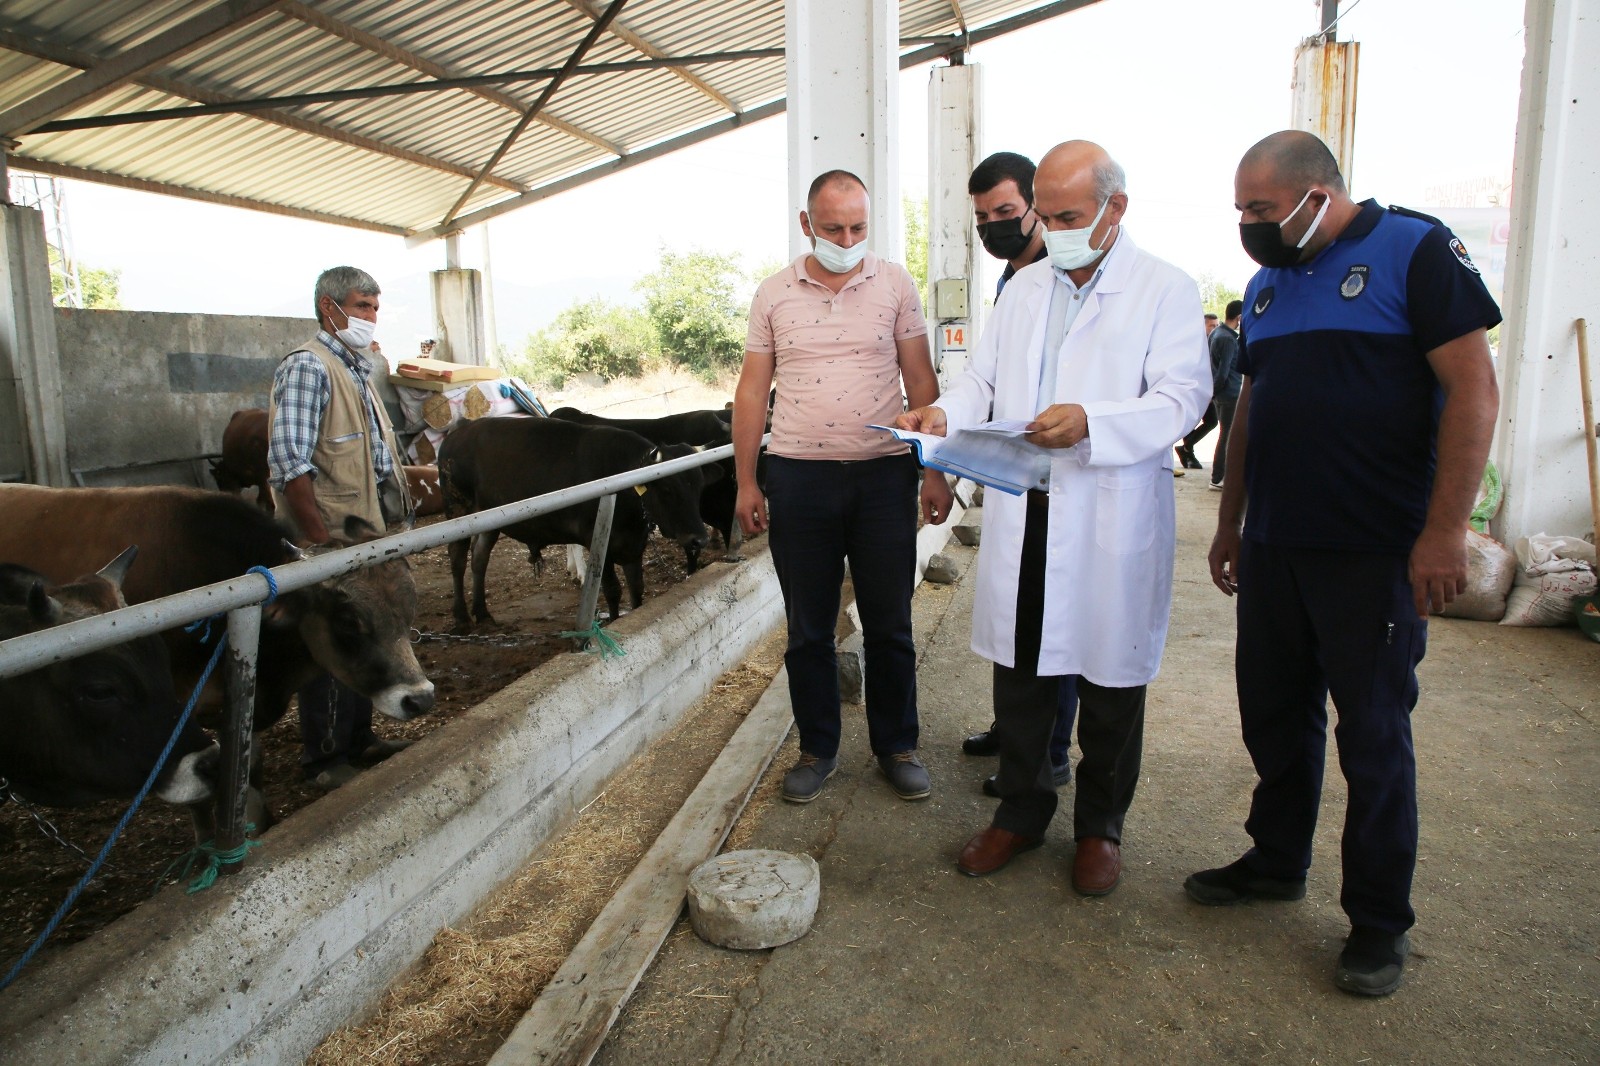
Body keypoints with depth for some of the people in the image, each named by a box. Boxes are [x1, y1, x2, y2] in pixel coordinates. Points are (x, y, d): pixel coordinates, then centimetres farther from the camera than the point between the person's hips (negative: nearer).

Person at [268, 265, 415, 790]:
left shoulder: (356, 368, 16)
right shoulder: (307, 366, -14)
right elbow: (289, 462, -22)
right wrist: (320, 539, -24)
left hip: (366, 531, 9)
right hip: (329, 535, -9)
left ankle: (359, 738, 31)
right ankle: (325, 760, 14)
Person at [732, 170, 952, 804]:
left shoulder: (895, 285, 3)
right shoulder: (773, 295, 5)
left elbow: (921, 382, 4)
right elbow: (752, 391, 6)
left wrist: (935, 472, -1)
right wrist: (746, 482, 2)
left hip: (884, 474, 0)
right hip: (798, 477, 1)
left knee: (889, 625, 8)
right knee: (808, 628, 10)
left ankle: (896, 746, 25)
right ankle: (817, 749, 25)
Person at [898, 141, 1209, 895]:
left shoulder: (1165, 289, -2)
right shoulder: (1024, 287, 14)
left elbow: (1181, 397, -12)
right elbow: (984, 378, 14)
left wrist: (1090, 423, -28)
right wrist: (943, 414, -8)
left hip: (1111, 521, -4)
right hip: (1022, 514, 4)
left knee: (1109, 680, 9)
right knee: (1018, 671, 13)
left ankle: (1101, 825, 29)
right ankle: (1021, 809, 32)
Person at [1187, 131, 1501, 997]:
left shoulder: (1414, 250, -6)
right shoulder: (1267, 284, 14)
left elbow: (1473, 389, -12)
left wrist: (1444, 530, -17)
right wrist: (1229, 524, 18)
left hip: (1375, 552, -6)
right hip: (1274, 547, 6)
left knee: (1373, 733, 4)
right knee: (1274, 715, 14)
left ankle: (1379, 920, 20)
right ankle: (1276, 861, 33)